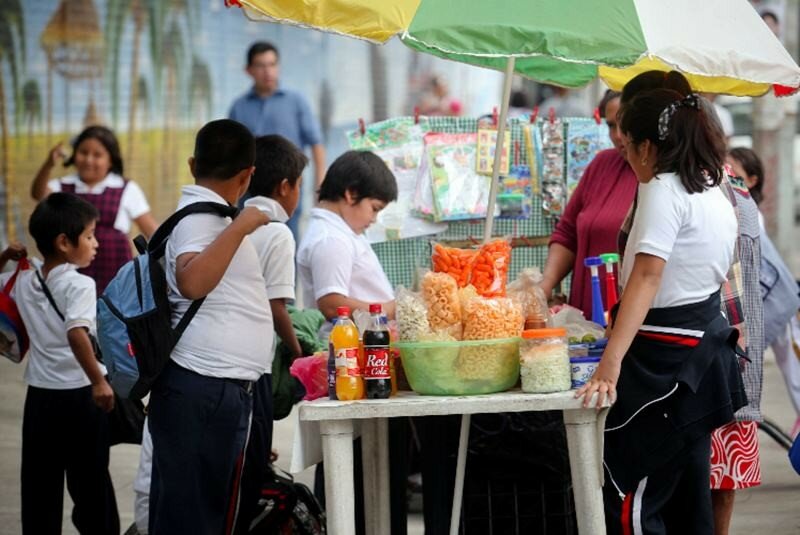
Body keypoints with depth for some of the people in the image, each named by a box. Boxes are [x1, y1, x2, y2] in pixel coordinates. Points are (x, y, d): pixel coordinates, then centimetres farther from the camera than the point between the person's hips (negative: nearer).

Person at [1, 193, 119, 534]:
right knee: (90, 482, 5)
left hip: (40, 395, 5)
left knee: (40, 485, 10)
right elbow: (76, 334, -30)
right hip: (79, 394, -5)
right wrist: (99, 381, -28)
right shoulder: (79, 285, -15)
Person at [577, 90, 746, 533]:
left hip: (665, 355, -10)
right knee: (688, 497, 15)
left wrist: (610, 363, -33)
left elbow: (647, 277, -26)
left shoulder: (663, 189, -16)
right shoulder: (714, 192, 13)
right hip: (705, 343, 10)